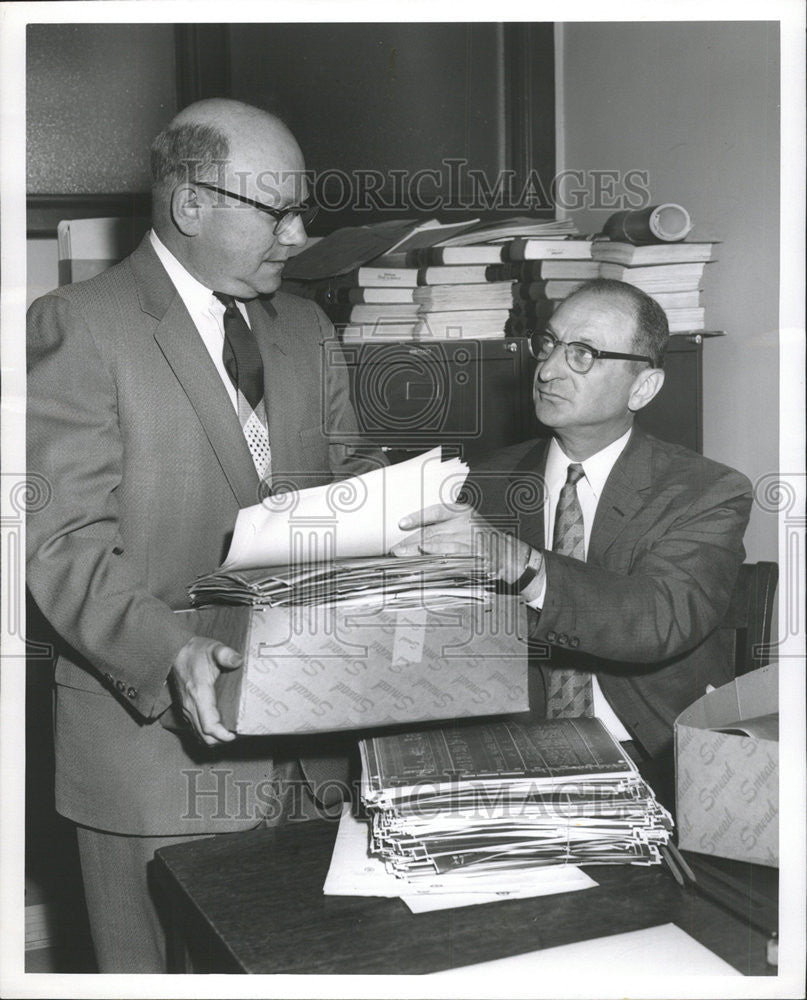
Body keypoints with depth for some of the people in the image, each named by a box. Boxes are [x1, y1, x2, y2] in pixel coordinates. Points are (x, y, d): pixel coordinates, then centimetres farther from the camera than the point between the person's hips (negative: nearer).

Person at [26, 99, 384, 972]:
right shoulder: (76, 327, -10)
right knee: (158, 967, 9)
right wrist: (169, 653, -31)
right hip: (152, 729, -5)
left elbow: (346, 476, 17)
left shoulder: (305, 328, 13)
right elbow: (67, 543, -16)